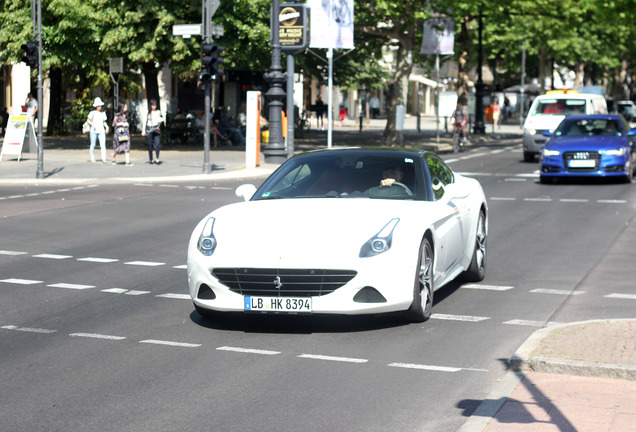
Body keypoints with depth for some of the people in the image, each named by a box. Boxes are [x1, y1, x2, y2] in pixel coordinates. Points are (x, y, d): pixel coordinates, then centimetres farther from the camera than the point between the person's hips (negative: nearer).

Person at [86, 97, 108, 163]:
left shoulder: (103, 113, 12)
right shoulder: (92, 113, 0)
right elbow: (88, 120, 3)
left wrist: (107, 127, 3)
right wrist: (92, 125, -14)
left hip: (101, 131, 2)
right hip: (94, 131, -2)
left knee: (103, 145, -12)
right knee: (93, 145, 5)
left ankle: (103, 159, -17)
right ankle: (92, 158, 20)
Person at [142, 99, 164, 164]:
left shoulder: (158, 112, 6)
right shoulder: (148, 112, 9)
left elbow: (158, 120, 0)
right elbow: (145, 121, 12)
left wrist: (160, 121, -24)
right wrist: (143, 130, 6)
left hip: (156, 128, -1)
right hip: (149, 129, 1)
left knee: (157, 143, -14)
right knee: (150, 145, 3)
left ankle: (157, 159, -13)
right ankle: (150, 159, 12)